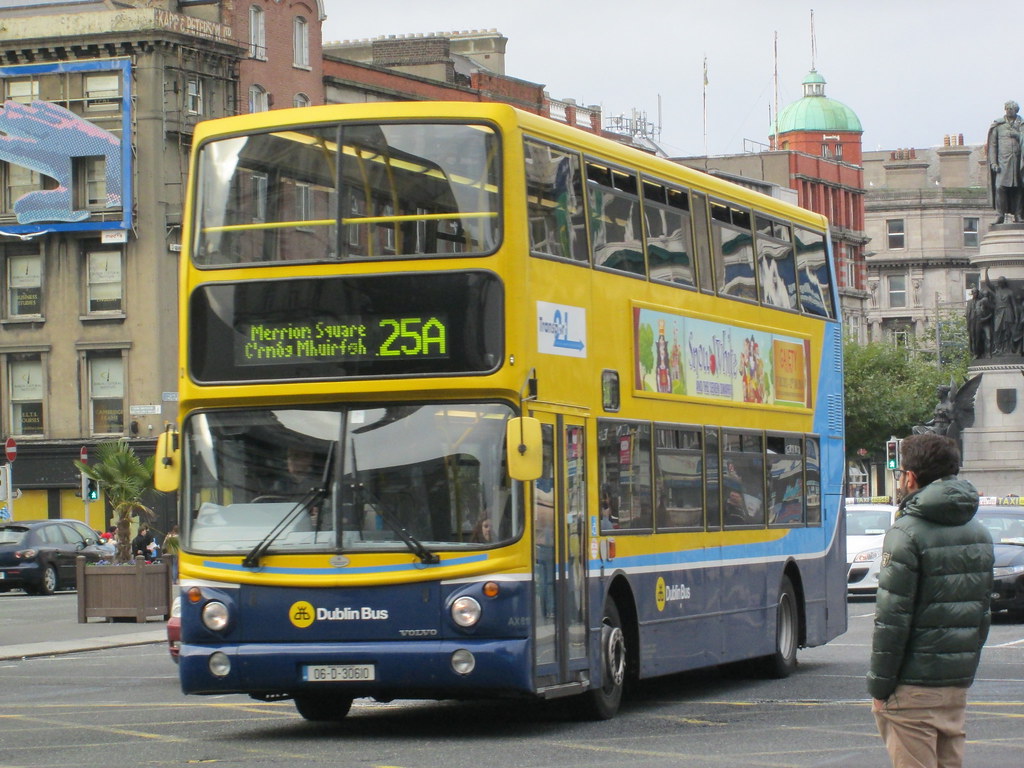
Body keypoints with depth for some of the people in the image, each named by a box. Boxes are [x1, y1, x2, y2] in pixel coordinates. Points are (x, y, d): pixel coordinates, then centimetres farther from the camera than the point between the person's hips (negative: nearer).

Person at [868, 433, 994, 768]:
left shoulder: (907, 533, -14)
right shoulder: (979, 532, 11)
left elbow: (892, 620, -15)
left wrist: (879, 686, -10)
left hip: (914, 685, -7)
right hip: (958, 682, 7)